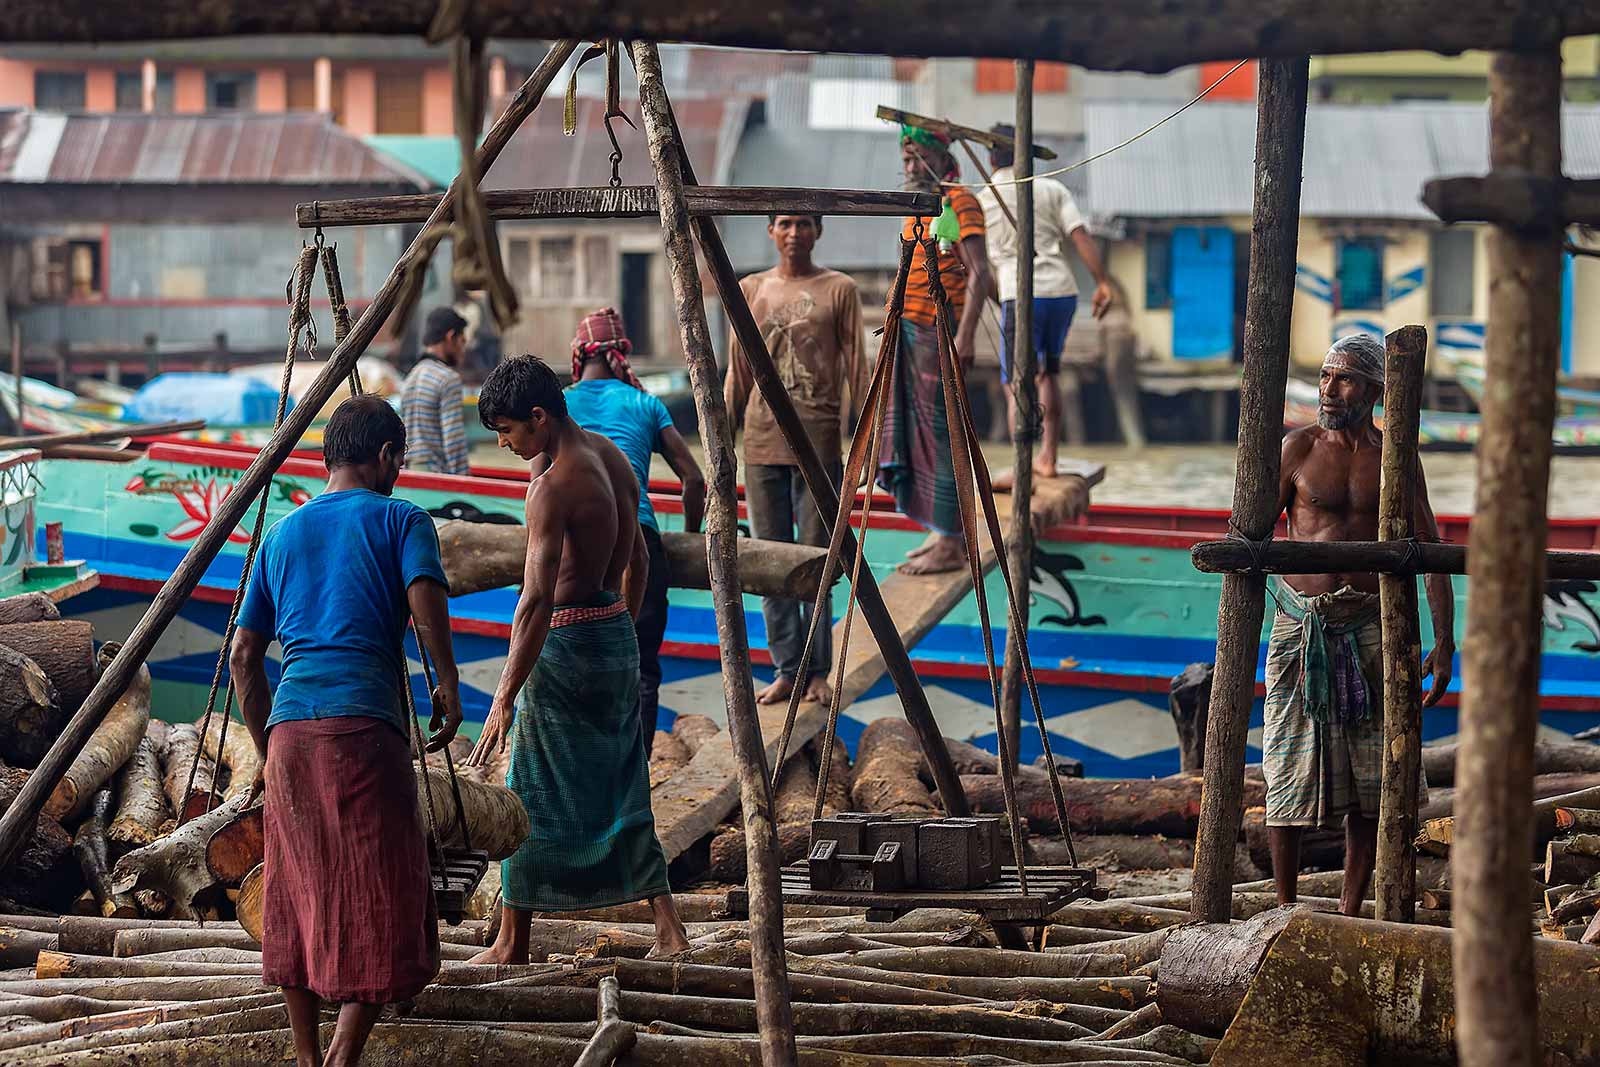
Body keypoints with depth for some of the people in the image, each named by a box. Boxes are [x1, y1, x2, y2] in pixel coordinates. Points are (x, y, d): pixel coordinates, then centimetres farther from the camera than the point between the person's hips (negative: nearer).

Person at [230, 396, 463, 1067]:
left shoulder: (283, 534, 22)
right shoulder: (399, 519, 7)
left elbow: (243, 654, 21)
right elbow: (424, 597, -12)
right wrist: (448, 686, 0)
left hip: (289, 725, 5)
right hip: (364, 722, -5)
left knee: (297, 899, 14)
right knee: (381, 903, -1)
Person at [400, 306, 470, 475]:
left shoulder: (410, 379, 17)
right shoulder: (448, 379, -8)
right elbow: (454, 441, -14)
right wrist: (463, 479, -12)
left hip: (411, 470, 8)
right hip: (437, 472, -8)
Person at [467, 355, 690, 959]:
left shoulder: (554, 487, -21)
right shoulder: (613, 458, 6)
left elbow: (537, 600, -27)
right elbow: (637, 560, 18)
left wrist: (504, 700, -28)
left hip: (565, 642, -9)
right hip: (617, 636, 9)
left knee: (532, 795, 3)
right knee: (617, 787, 14)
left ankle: (513, 944, 12)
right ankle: (668, 926, 10)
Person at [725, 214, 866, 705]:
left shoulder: (839, 290, 3)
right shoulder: (751, 290, 11)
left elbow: (856, 367, 3)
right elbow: (737, 372, 14)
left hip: (819, 442, -3)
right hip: (762, 441, 3)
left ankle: (817, 670, 6)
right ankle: (787, 669, 7)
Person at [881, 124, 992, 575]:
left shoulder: (959, 201, -10)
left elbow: (979, 274, -17)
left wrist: (965, 335, -24)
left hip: (938, 332, -10)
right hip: (907, 330, 10)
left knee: (941, 435, -8)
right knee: (913, 431, 12)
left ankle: (950, 546, -7)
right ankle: (940, 535, 19)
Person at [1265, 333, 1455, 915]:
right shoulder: (1300, 447, 1)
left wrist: (1444, 641, 0)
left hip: (1370, 627, 1)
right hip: (1300, 623, -1)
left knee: (1369, 778, 2)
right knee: (1289, 771, -2)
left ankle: (1350, 910, 11)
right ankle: (1285, 908, 9)